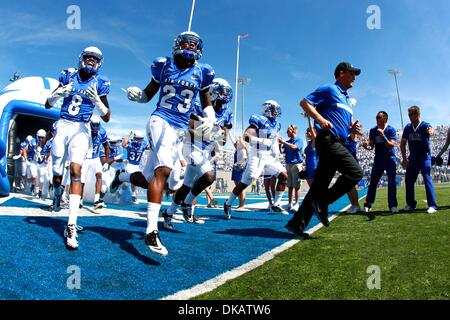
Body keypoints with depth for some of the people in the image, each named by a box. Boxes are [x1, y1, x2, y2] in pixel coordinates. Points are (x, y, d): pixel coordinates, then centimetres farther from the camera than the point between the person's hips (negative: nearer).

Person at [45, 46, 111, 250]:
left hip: (81, 130, -2)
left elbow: (106, 117, 1)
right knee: (57, 174, 9)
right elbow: (48, 105, 7)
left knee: (75, 170, -20)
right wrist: (61, 93, -13)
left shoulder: (99, 83, 3)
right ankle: (58, 194, 47)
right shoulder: (68, 76, 7)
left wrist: (96, 99, -15)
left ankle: (71, 227, -23)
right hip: (62, 126, 3)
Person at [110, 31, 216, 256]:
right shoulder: (163, 65, 6)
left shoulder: (202, 72, 9)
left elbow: (207, 104, 16)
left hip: (180, 130, 4)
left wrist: (210, 119, -5)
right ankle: (151, 230, -28)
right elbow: (148, 94, 14)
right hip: (160, 121, -3)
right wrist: (136, 95, -9)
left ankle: (122, 176, 43)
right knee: (163, 169, -28)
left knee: (149, 179, 8)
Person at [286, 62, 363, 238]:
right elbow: (305, 102, -7)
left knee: (320, 185, 4)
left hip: (337, 143, 9)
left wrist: (352, 128, 12)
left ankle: (297, 224, 6)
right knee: (355, 172, -18)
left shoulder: (347, 99, 27)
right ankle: (322, 203, -10)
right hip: (328, 139, -9)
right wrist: (320, 119, -20)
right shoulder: (329, 89, 1)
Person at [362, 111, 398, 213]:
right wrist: (366, 146, -22)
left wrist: (383, 136, -33)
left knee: (391, 182, -6)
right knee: (373, 182, 0)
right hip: (378, 159, 3)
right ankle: (367, 205, 5)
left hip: (390, 158, -3)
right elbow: (371, 146, 1)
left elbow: (391, 145, -20)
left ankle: (393, 205, 0)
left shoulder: (391, 130, -10)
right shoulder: (373, 131, 1)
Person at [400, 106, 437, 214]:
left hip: (424, 157, -5)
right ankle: (411, 204, 20)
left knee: (427, 179, -12)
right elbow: (402, 144, 8)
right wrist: (404, 158, 1)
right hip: (412, 158, 5)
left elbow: (430, 130, -35)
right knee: (408, 180, 6)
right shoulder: (408, 127, 4)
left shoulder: (425, 125, -9)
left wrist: (430, 131, -60)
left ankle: (432, 205, -9)